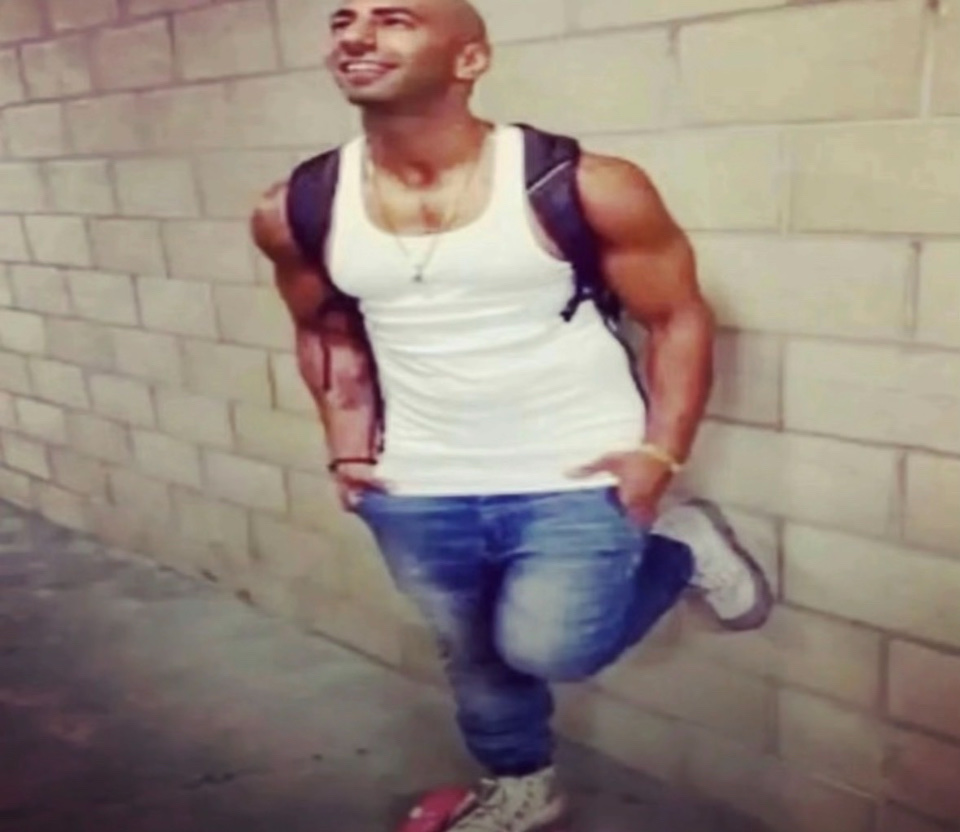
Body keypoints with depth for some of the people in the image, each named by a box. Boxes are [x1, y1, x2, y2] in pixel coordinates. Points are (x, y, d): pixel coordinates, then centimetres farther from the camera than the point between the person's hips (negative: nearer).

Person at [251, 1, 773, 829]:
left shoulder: (582, 187, -18)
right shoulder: (299, 212, -7)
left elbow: (679, 318, -6)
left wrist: (661, 453, -13)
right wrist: (347, 444, 5)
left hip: (576, 482, -3)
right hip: (419, 492, 4)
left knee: (547, 648, -12)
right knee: (475, 655, 18)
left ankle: (679, 549, 17)